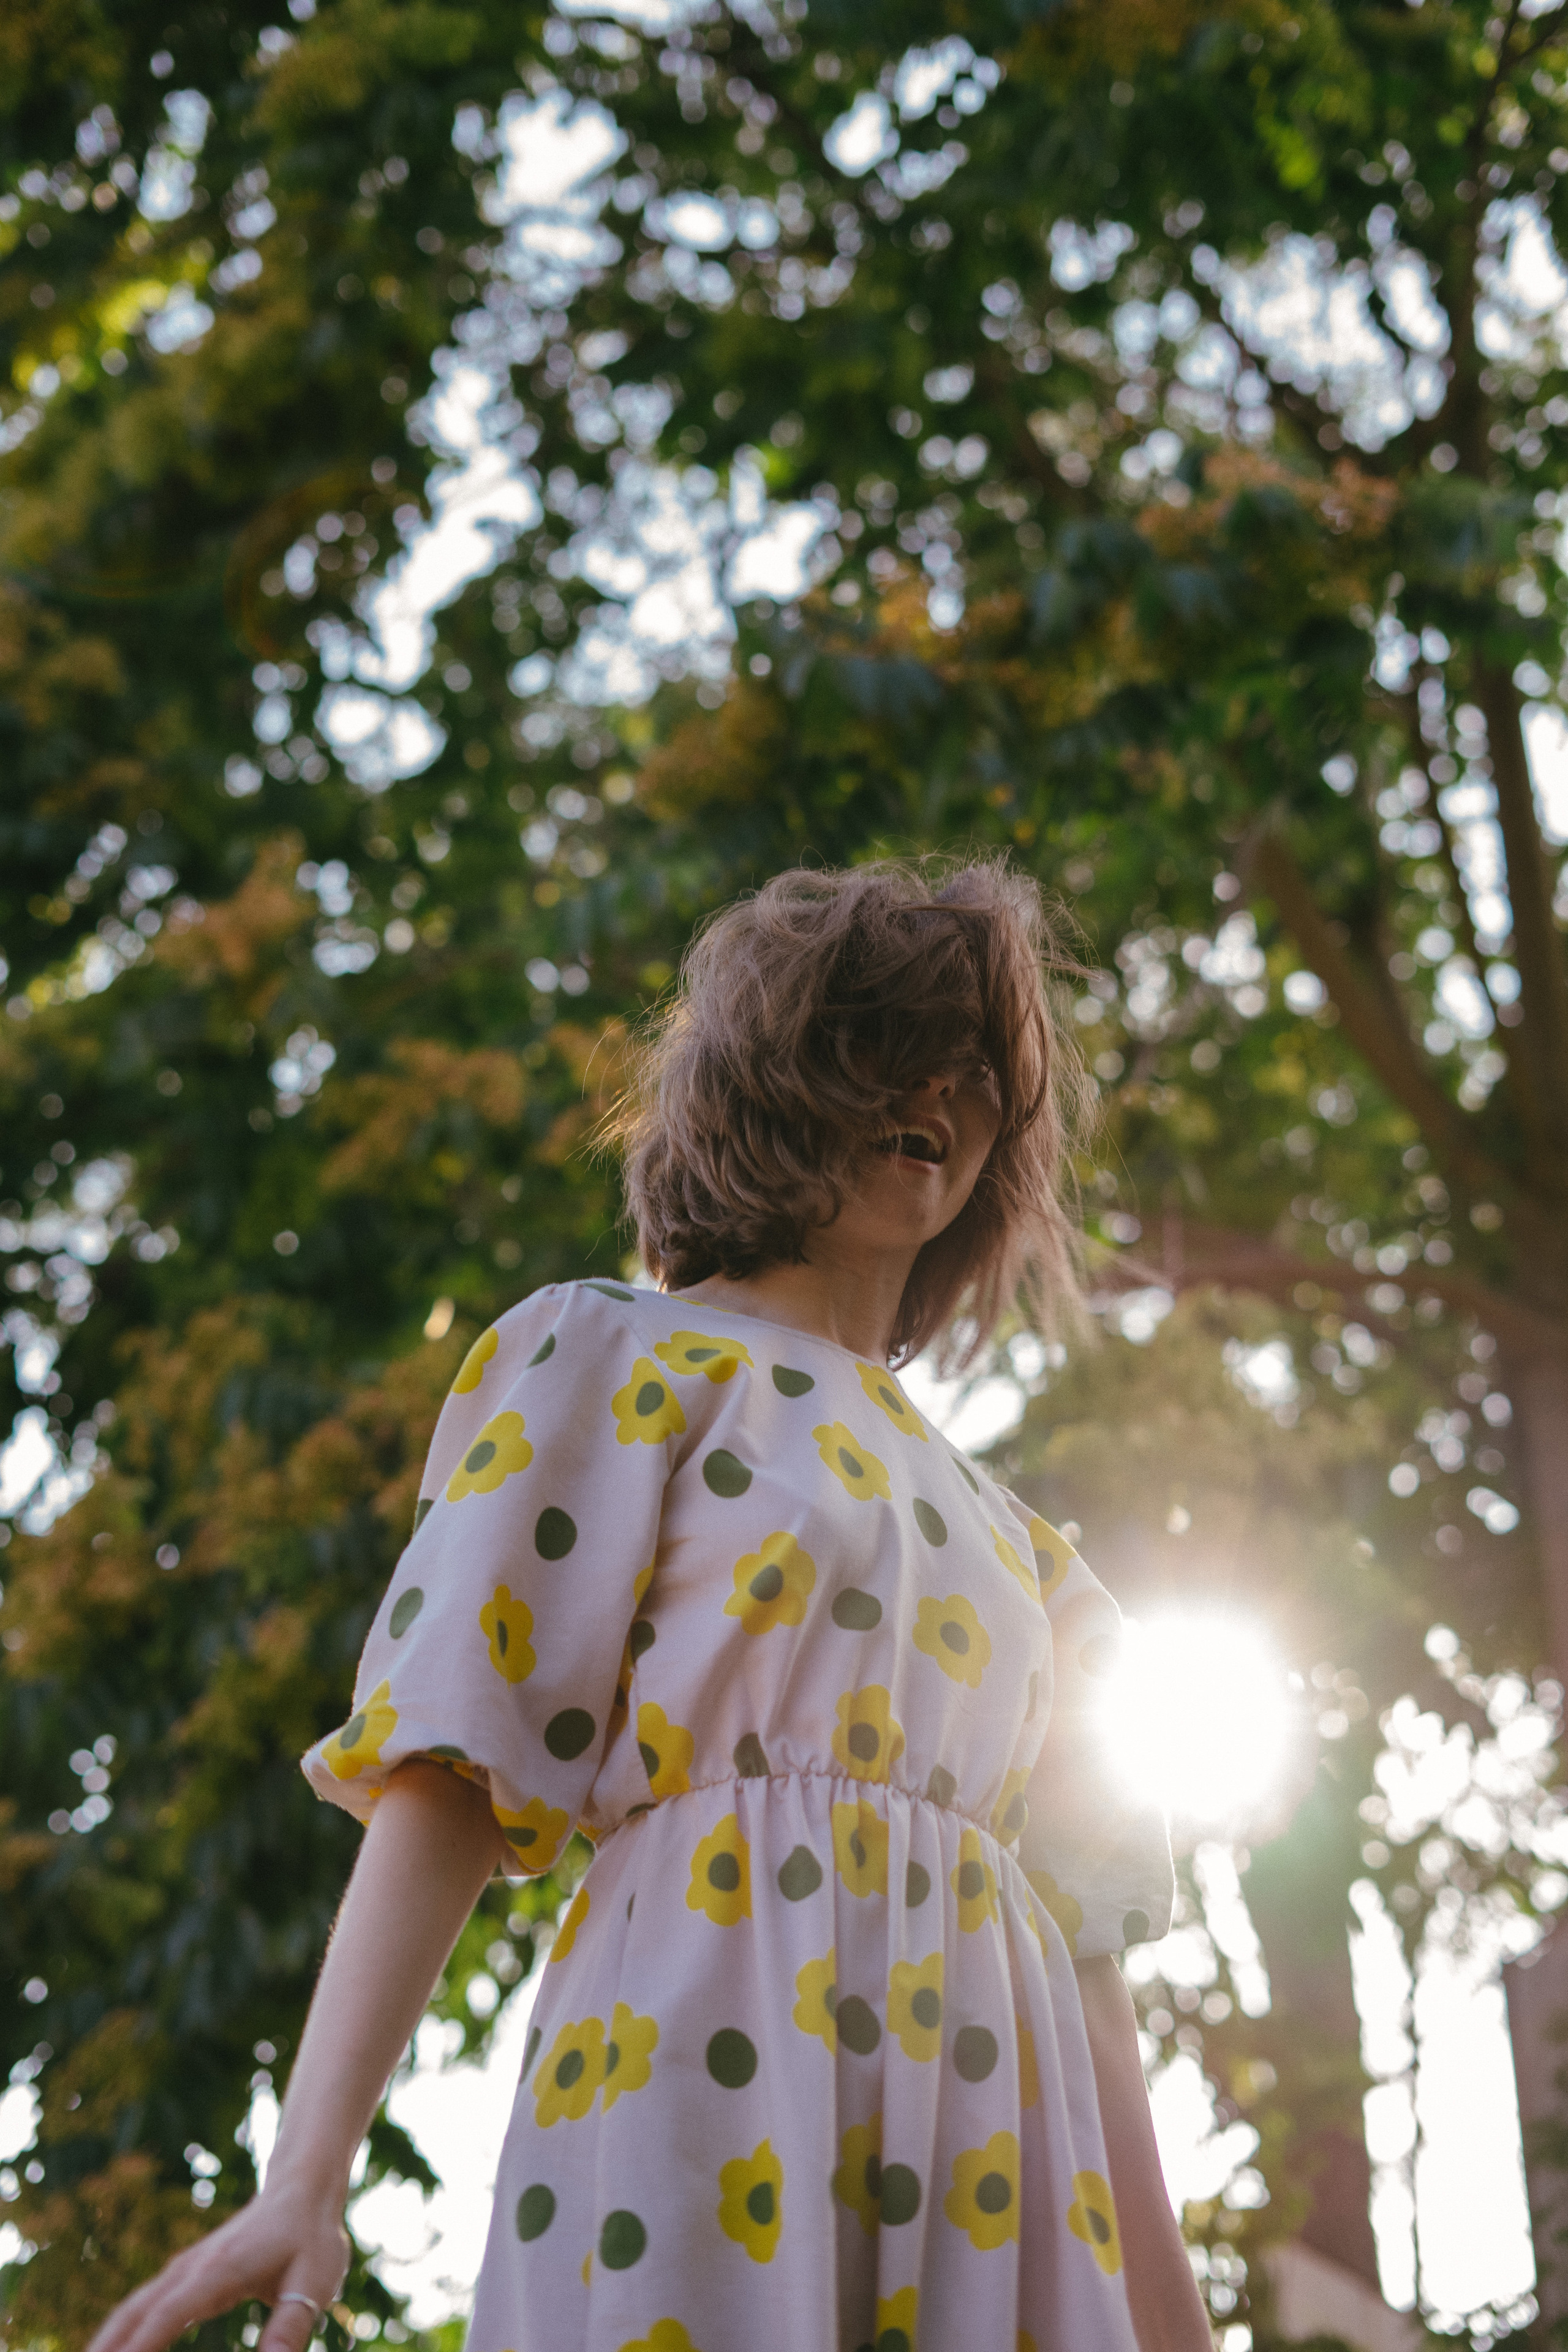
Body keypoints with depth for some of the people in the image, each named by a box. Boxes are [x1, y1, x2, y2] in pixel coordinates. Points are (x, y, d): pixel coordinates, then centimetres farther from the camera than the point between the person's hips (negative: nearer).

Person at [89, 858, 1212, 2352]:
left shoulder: (998, 1537, 27)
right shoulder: (615, 1363, 10)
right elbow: (452, 1762, -3)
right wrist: (309, 2174, -15)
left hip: (984, 2171, 6)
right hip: (711, 2055, -5)